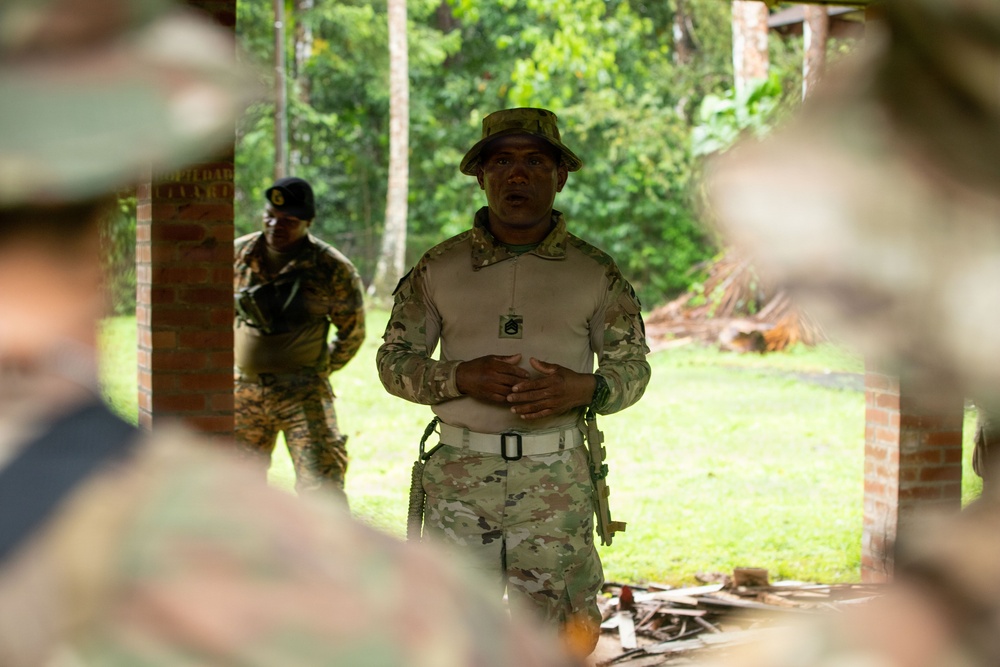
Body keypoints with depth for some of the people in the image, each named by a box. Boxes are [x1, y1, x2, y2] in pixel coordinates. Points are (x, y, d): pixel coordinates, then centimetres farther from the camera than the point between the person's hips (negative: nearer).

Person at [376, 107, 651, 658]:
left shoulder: (595, 273, 5)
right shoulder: (439, 268, 5)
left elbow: (632, 367, 8)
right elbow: (394, 359, 7)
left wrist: (583, 388, -15)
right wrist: (460, 378, -13)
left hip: (557, 478, 0)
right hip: (461, 475, 1)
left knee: (558, 638, 0)